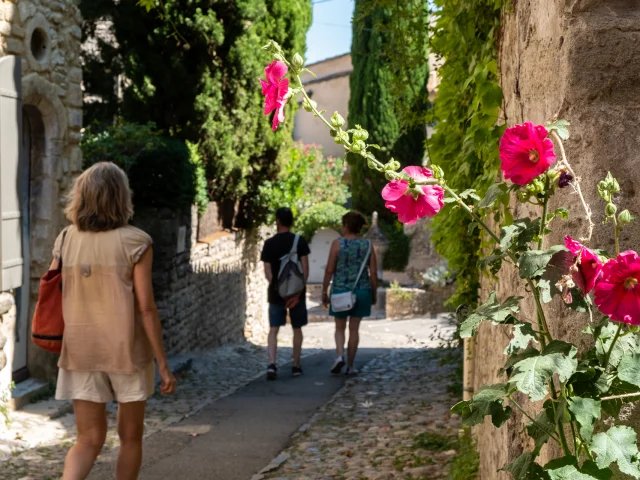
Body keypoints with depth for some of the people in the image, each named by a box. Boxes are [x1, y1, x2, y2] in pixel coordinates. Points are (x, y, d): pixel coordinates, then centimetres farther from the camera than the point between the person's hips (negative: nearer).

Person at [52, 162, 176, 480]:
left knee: (89, 439, 10)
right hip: (126, 351, -3)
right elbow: (146, 307, -12)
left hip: (80, 353, 3)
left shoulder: (66, 240, 1)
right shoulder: (134, 242, -11)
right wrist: (163, 364, -6)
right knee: (130, 436, 16)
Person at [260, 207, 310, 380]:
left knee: (273, 329, 3)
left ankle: (272, 364, -14)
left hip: (276, 293, 0)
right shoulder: (299, 241, -2)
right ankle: (296, 365, 18)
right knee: (297, 329, 13)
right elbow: (305, 269, -9)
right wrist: (299, 291, -9)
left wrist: (276, 288, 2)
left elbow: (267, 272, -4)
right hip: (297, 292, 0)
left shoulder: (269, 243, 0)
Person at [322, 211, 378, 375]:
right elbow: (373, 272, 0)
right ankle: (350, 366, 11)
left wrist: (324, 291, 2)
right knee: (354, 329, 10)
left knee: (340, 327, 13)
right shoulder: (368, 245, 0)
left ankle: (340, 356, -9)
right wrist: (374, 293, 11)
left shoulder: (338, 243, -7)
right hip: (361, 291, 2)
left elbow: (329, 270, -8)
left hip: (340, 291, -2)